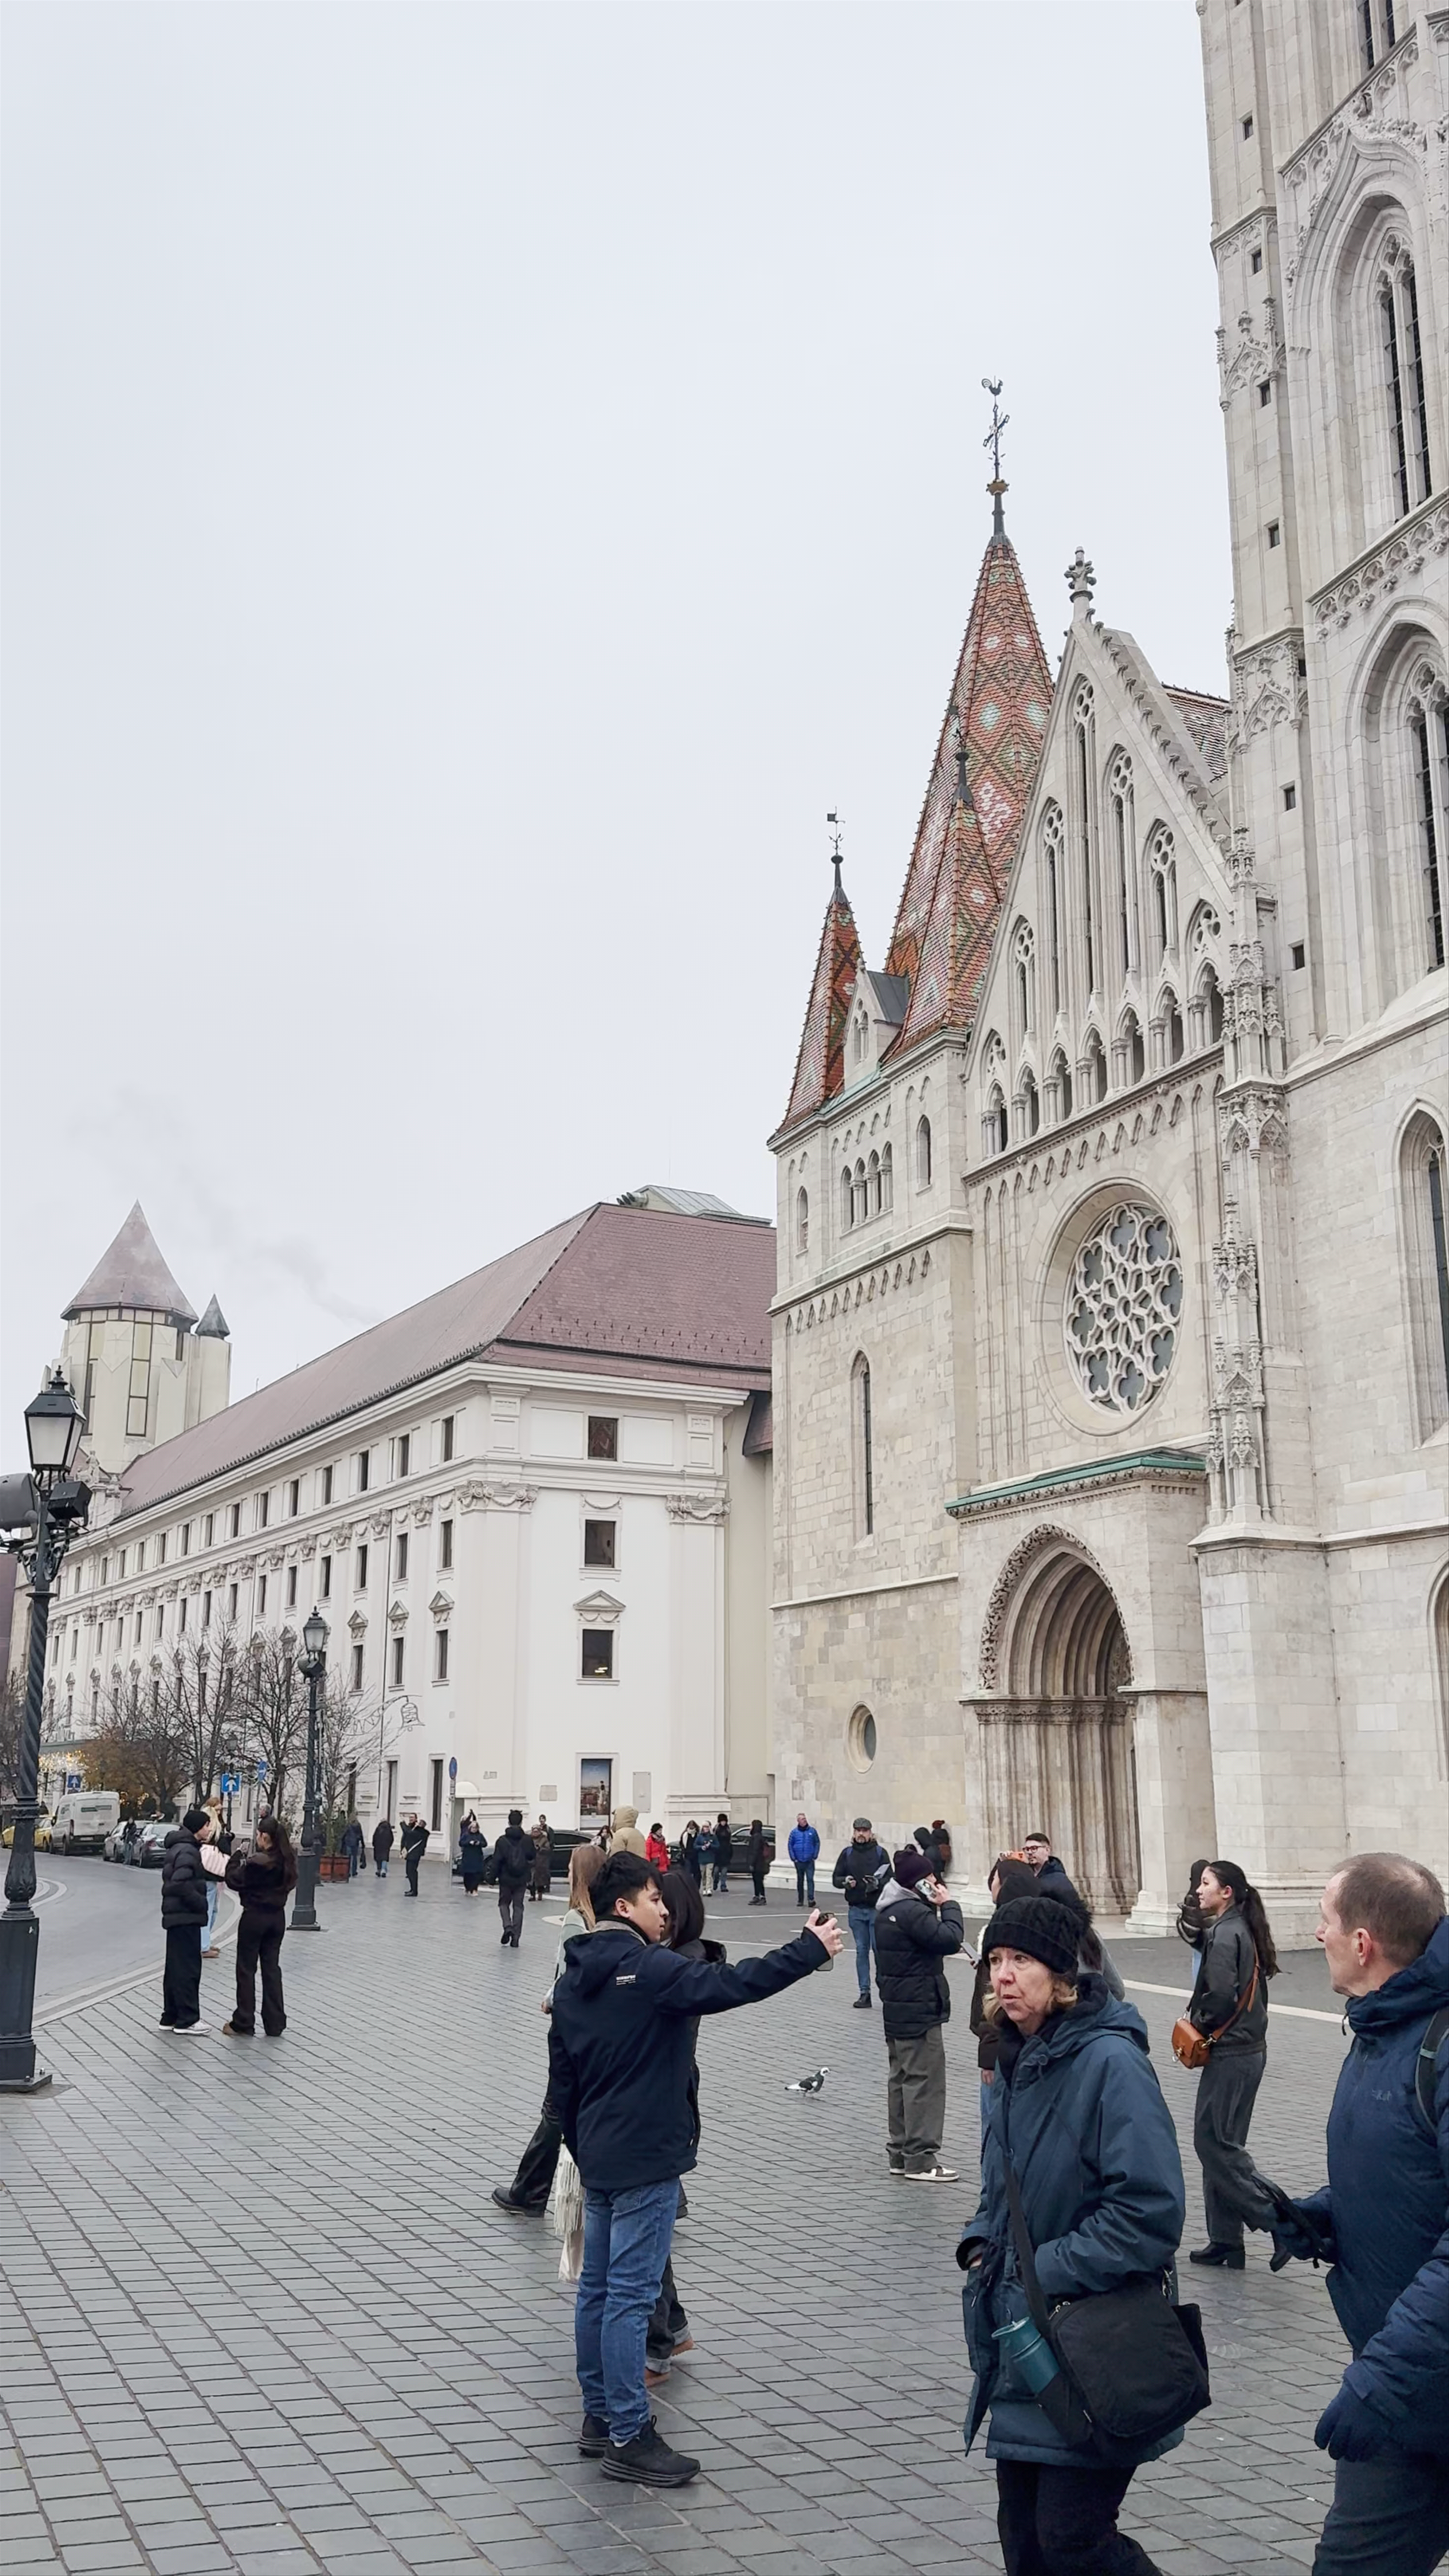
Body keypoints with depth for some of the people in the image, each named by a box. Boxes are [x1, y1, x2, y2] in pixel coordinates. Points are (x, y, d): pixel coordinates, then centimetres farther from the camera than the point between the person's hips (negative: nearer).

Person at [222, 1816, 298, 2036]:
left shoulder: (257, 1862, -21)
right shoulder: (286, 1860, -1)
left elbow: (234, 1880, -14)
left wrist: (238, 1857, 0)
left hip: (255, 1917, -6)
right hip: (277, 1917, 6)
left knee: (247, 1969, 6)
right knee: (272, 1968, 13)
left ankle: (243, 2024, 12)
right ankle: (275, 2024, 15)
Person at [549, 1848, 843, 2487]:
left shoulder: (573, 1978, 9)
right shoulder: (649, 1969, -18)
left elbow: (561, 2079, 15)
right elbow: (734, 1984, -26)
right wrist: (811, 1949, -17)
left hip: (598, 2158, 9)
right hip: (646, 2160, -9)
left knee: (597, 2288, 15)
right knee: (630, 2296, -4)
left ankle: (600, 2418, 25)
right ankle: (628, 2439, 3)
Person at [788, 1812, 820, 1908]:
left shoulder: (812, 1831, 2)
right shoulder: (794, 1832, 2)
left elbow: (817, 1843, 6)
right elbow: (790, 1845, 6)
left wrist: (815, 1856, -2)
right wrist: (793, 1858, -1)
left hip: (810, 1861, -1)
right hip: (799, 1861, 1)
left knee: (810, 1879, -13)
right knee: (800, 1881, 10)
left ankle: (811, 1899, -18)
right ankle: (800, 1900, 17)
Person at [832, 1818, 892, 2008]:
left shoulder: (880, 1853, 0)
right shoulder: (847, 1853, 8)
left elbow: (890, 1878, -5)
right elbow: (835, 1878, 8)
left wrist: (878, 1883, -25)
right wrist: (845, 1882, -13)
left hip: (877, 1909, -3)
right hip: (856, 1910, 3)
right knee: (861, 1951, 7)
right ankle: (865, 1993, 12)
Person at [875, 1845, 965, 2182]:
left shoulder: (888, 1910, 11)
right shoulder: (912, 1912, -21)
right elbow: (950, 1940, -25)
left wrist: (937, 1907, 3)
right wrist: (949, 1905, -13)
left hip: (896, 2008, 10)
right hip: (920, 2011, -10)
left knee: (901, 2078, 15)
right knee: (925, 2081, -4)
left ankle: (900, 2153, 22)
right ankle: (921, 2158, -1)